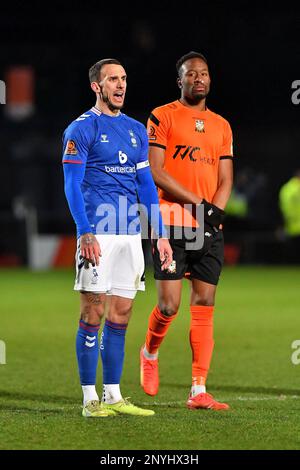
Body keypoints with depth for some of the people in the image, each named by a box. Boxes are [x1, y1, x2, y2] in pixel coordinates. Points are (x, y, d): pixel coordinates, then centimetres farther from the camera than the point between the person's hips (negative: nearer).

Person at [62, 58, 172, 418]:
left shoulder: (136, 130, 16)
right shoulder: (82, 128, -3)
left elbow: (146, 185, 19)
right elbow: (72, 185, -8)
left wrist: (160, 234, 13)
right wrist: (85, 233, -18)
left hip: (130, 233, 6)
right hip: (98, 233, -6)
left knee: (120, 316, 7)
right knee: (93, 313, -5)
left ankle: (113, 396, 11)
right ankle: (90, 398, -2)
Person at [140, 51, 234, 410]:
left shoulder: (221, 126, 16)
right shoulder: (162, 117, 1)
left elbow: (225, 178, 14)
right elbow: (155, 171, -7)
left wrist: (216, 210, -6)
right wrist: (197, 202, -13)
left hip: (210, 229, 4)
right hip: (172, 223, -4)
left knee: (204, 307, -1)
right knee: (169, 305, -9)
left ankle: (198, 391, -1)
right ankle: (149, 354, 23)